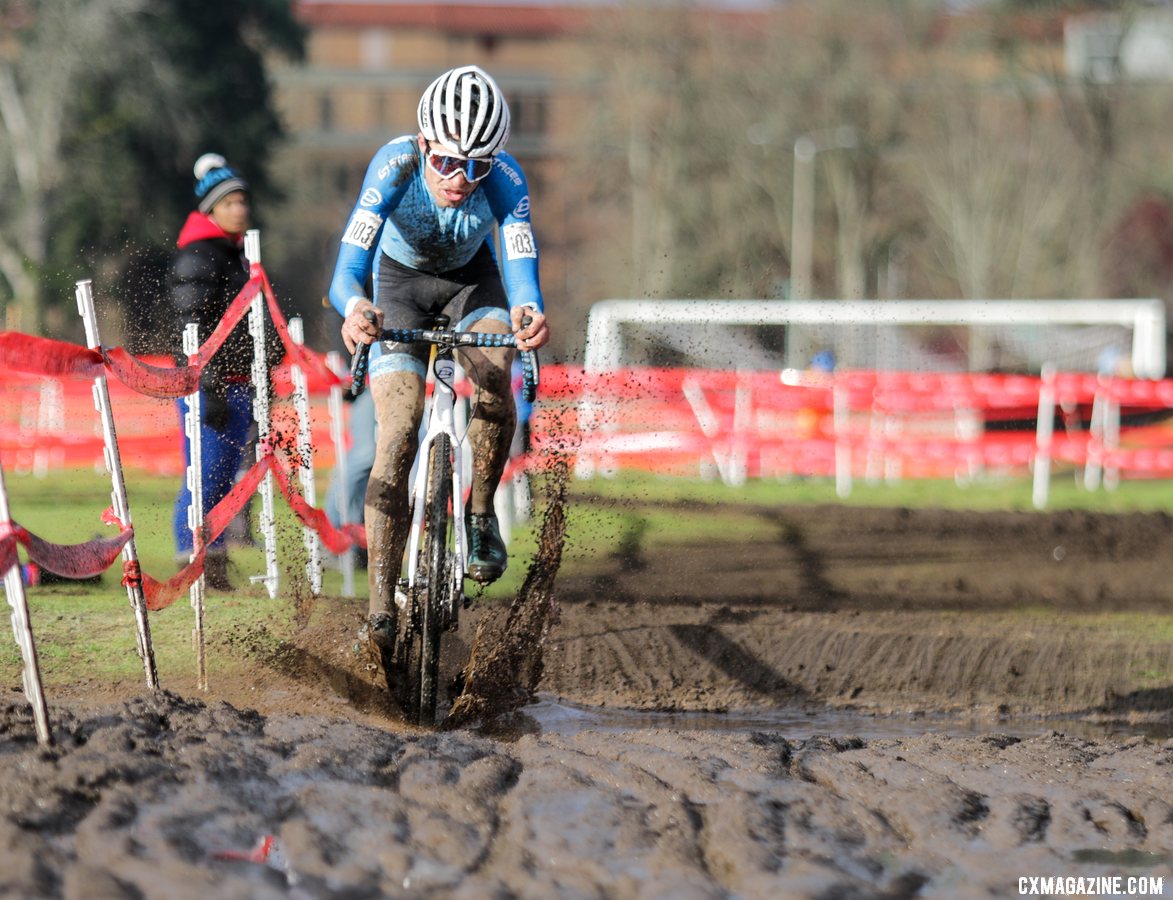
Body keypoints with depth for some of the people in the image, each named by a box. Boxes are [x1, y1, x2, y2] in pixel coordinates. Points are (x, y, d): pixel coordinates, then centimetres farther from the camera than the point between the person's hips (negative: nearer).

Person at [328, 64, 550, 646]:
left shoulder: (504, 181, -32)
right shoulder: (395, 167, -36)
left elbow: (521, 265, -42)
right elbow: (347, 271, -43)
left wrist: (529, 313, -66)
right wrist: (354, 309, -66)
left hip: (472, 278, 1)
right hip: (400, 281, -1)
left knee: (493, 385, -29)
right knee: (396, 439, -15)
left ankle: (481, 514, -5)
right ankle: (381, 605, -12)